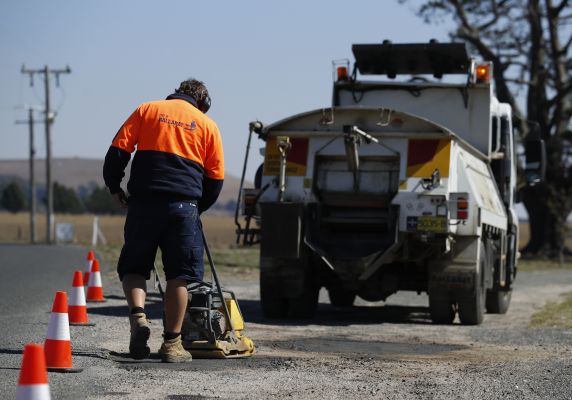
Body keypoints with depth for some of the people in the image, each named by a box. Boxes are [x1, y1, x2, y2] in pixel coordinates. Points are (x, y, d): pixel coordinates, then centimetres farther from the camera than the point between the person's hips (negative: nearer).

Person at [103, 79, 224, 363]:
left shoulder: (147, 110, 13)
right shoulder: (207, 124, 14)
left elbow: (118, 150, 5)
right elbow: (216, 177, 10)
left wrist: (114, 187, 16)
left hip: (143, 202, 1)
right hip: (184, 205, -1)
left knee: (133, 267, 12)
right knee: (179, 275, 5)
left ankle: (137, 315, -13)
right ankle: (171, 343, 5)